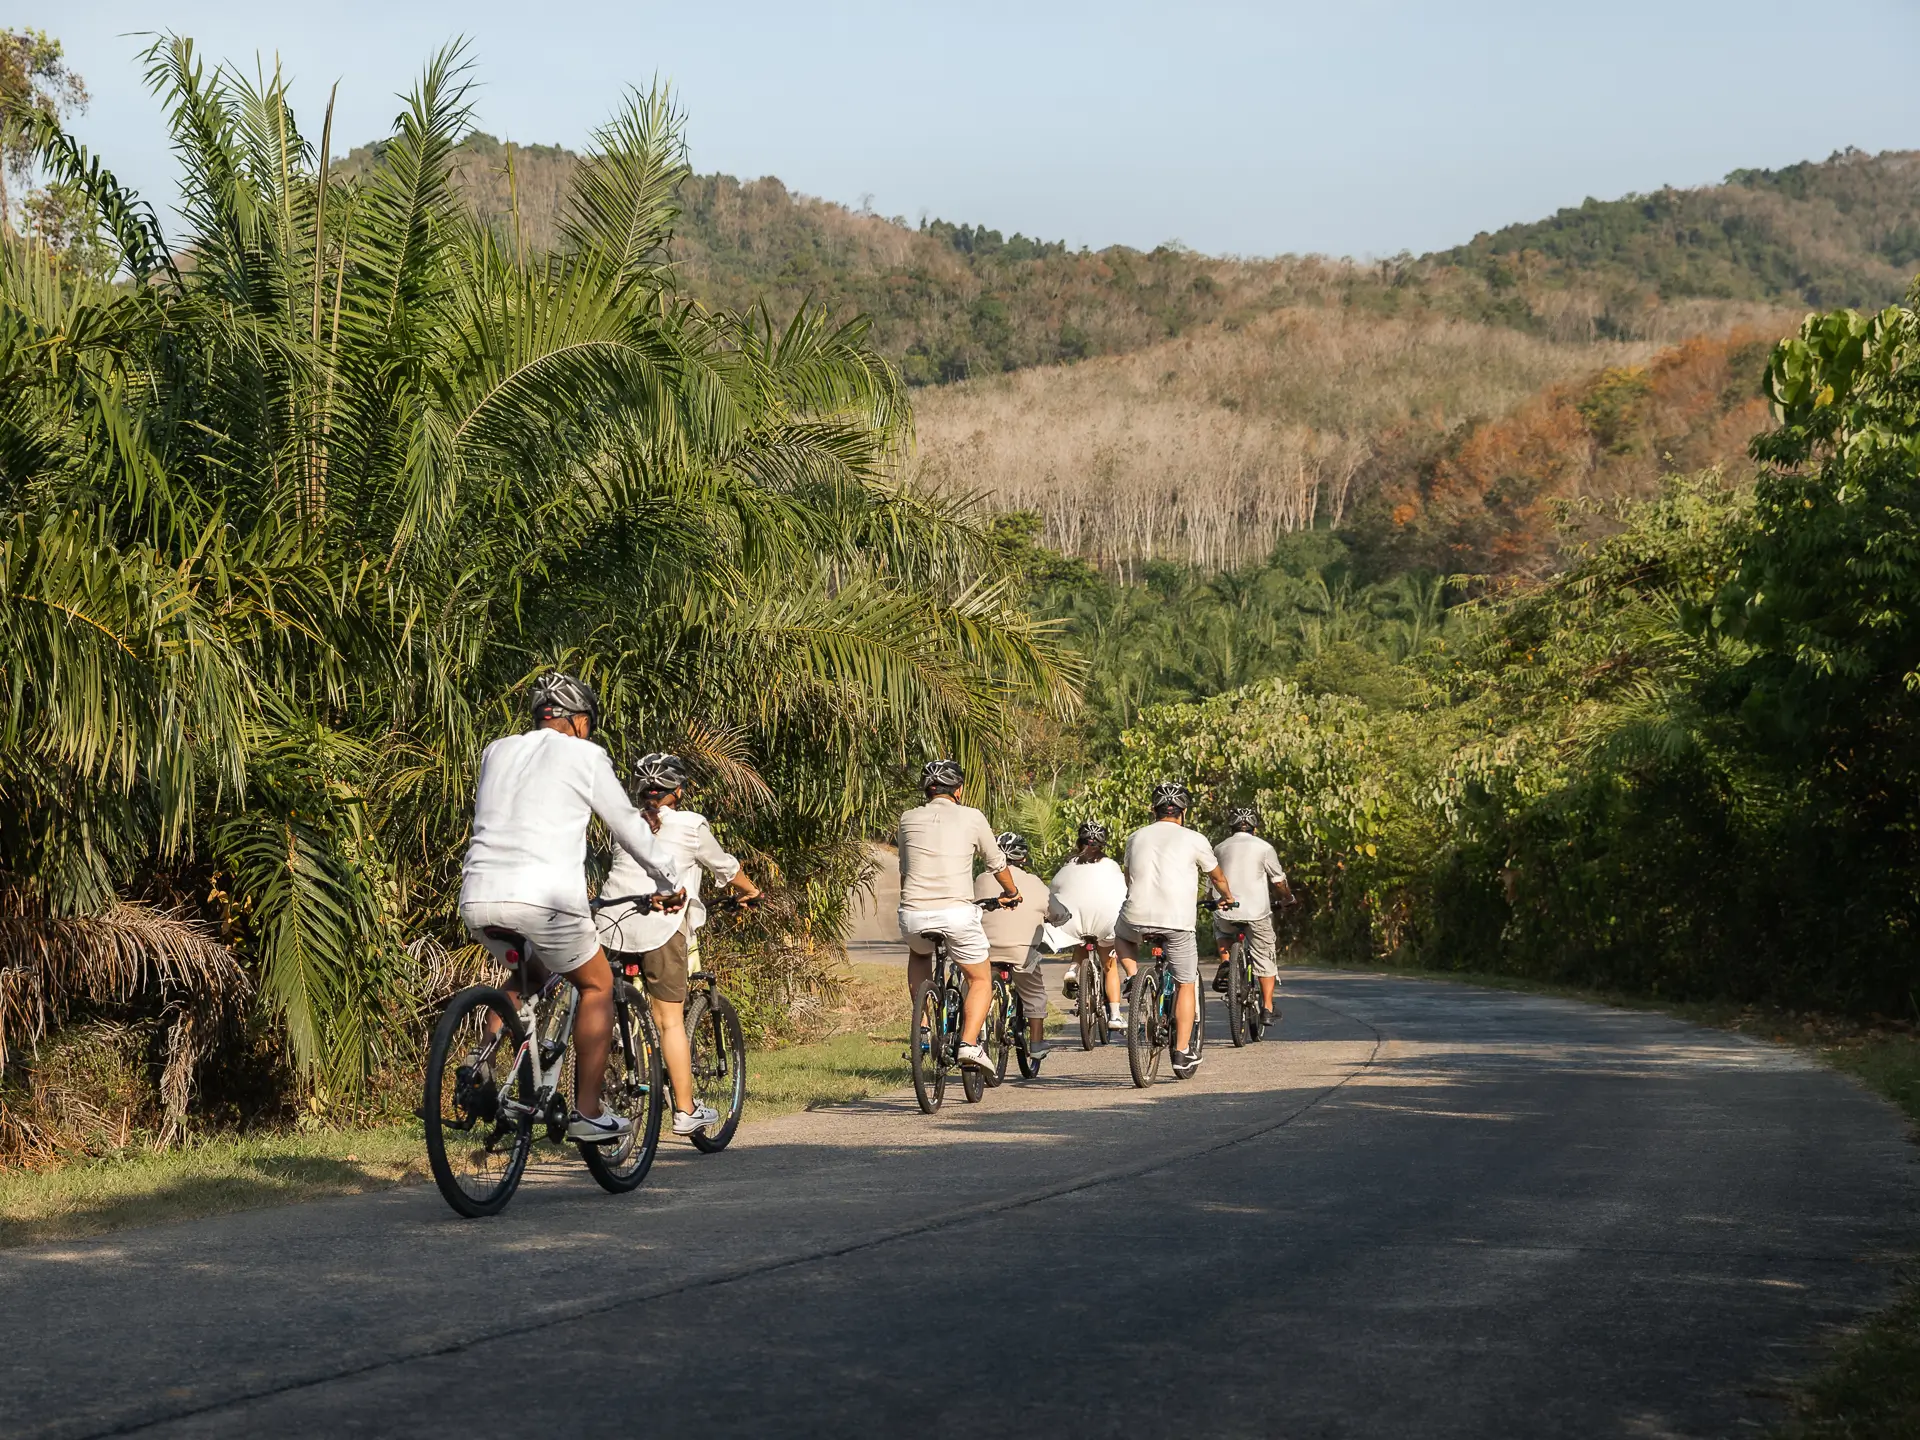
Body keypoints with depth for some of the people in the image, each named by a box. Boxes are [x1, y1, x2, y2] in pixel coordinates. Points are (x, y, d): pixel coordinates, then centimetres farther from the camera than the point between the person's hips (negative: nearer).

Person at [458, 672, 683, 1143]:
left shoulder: (497, 751, 21)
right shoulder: (583, 755, 7)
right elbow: (628, 827, 14)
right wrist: (668, 884, 28)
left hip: (478, 899, 6)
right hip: (543, 899, -5)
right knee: (597, 985, 16)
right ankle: (587, 1113, 11)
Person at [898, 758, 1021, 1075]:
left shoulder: (909, 820, 12)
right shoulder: (971, 817, 6)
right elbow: (996, 863, 20)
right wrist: (1011, 892, 40)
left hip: (914, 916, 3)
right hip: (957, 913, -3)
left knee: (919, 955, 35)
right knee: (981, 981, 17)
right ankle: (969, 1044, -6)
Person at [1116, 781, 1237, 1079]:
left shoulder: (1136, 837, 17)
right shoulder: (1194, 840, 8)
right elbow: (1218, 878, 23)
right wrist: (1228, 898, 45)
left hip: (1137, 918, 2)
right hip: (1177, 921, -2)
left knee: (1120, 932, 37)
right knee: (1186, 984, 13)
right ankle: (1183, 1054, 9)